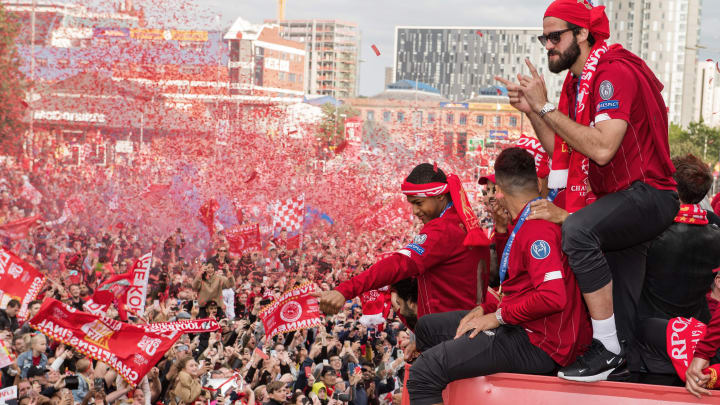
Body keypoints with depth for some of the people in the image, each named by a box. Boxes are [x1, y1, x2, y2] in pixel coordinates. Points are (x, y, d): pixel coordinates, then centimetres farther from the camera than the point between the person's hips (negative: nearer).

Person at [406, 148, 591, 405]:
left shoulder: (536, 227, -20)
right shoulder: (528, 222, 15)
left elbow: (553, 296, -31)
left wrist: (499, 316, -18)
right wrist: (486, 309, 10)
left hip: (539, 345, -11)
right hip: (526, 328, 11)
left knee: (424, 372, -21)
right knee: (427, 327, 20)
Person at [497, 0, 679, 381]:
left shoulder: (614, 72, -17)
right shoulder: (579, 81, 12)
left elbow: (602, 149, -29)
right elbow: (563, 152, 13)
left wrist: (546, 107, -24)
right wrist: (531, 110, 0)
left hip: (647, 193, -10)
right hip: (621, 201, 10)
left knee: (577, 230, -35)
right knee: (620, 310, 15)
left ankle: (607, 348, -27)